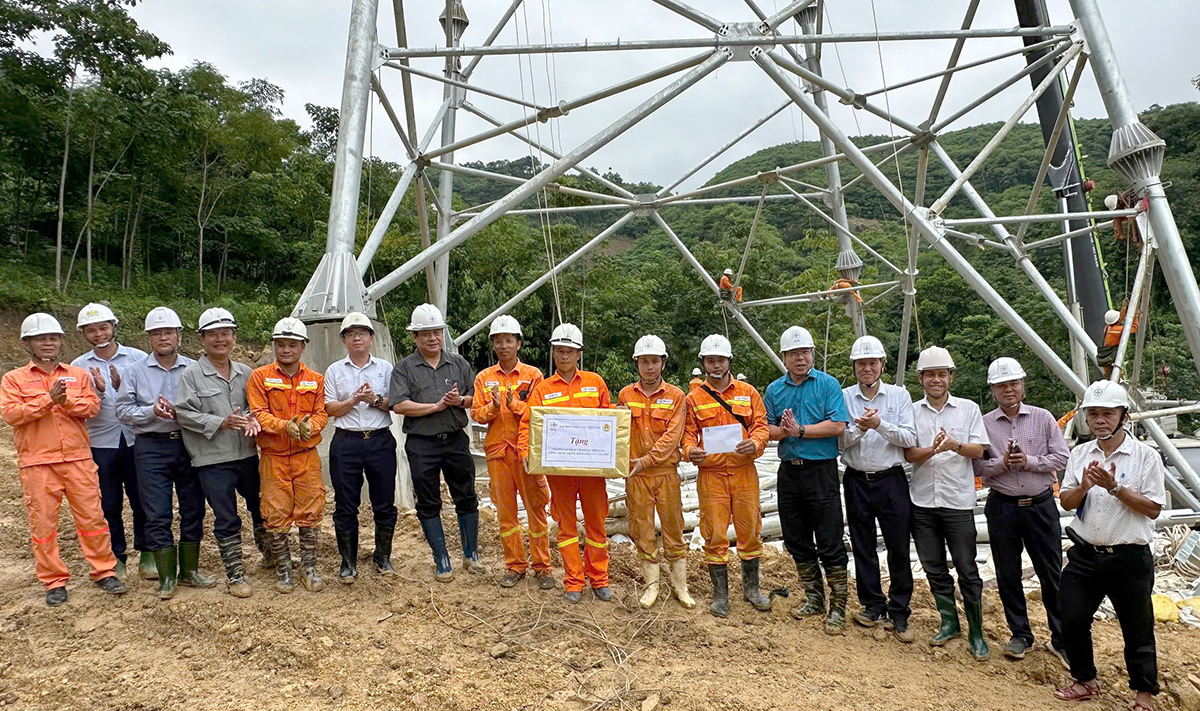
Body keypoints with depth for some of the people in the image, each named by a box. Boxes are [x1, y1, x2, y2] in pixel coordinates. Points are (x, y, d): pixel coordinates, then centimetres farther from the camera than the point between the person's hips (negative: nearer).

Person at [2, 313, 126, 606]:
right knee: (43, 521, 4)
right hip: (37, 463, -1)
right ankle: (54, 581, 17)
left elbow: (93, 405, 1)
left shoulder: (78, 374, 11)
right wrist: (48, 400, -17)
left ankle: (105, 571, 14)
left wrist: (67, 401, -16)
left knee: (92, 515, 2)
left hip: (78, 458, 1)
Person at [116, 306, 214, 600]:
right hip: (152, 448, 0)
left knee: (193, 511, 8)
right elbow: (123, 410, 3)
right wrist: (152, 411, -13)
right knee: (158, 516, 1)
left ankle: (189, 570, 23)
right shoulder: (137, 372, 5)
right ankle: (167, 577, 13)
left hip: (189, 445, 1)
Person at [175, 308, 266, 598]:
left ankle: (270, 554, 38)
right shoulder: (191, 374, -4)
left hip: (247, 454, 5)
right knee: (226, 520, 2)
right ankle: (235, 574, 15)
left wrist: (251, 419, -7)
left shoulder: (245, 372, 9)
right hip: (213, 460, -4)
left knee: (261, 508, 18)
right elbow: (183, 412, -9)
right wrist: (221, 423, -18)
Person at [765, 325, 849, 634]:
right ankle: (813, 597, 28)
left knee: (830, 543, -2)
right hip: (789, 471, 5)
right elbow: (767, 428, 6)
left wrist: (800, 430, -15)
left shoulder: (828, 384, -3)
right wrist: (783, 431, -15)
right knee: (797, 541, 13)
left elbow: (837, 425, -13)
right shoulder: (774, 390, 10)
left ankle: (838, 607, 8)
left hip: (821, 470, -5)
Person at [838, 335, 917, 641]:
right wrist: (859, 428, -20)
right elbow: (840, 441, -1)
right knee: (863, 548, 10)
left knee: (898, 548, 1)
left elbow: (909, 438, -6)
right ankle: (873, 606, 25)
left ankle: (899, 613, 14)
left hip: (891, 480, -1)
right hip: (857, 481, 1)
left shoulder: (899, 395, 1)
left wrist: (881, 425, -20)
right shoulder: (844, 397, 3)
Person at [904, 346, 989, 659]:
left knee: (967, 570, 1)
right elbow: (909, 454, -2)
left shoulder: (968, 409, 4)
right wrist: (933, 450, -21)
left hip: (958, 501, -2)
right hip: (922, 501, 2)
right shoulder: (912, 411, 6)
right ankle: (949, 623, 27)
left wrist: (955, 445, -21)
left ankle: (976, 632, 15)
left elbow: (978, 450, -1)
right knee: (934, 568, 11)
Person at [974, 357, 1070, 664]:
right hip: (1002, 507, 1)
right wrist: (1002, 463, -17)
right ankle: (1021, 636, 22)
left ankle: (1060, 639, 16)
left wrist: (1029, 461, -15)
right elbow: (977, 467, 0)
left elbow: (1061, 457, -1)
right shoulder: (984, 424, 2)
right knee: (1008, 575, 8)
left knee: (1051, 573, 4)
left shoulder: (1043, 418, 3)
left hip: (1041, 504, 0)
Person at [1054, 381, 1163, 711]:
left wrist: (1115, 488, -22)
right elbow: (1066, 502, 4)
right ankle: (1085, 680, 29)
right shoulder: (1080, 454, 6)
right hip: (1085, 556, 4)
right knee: (1072, 621, 8)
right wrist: (1083, 487, -15)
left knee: (1137, 628, 10)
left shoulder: (1146, 457, -7)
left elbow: (1153, 509, -11)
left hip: (1130, 559, -4)